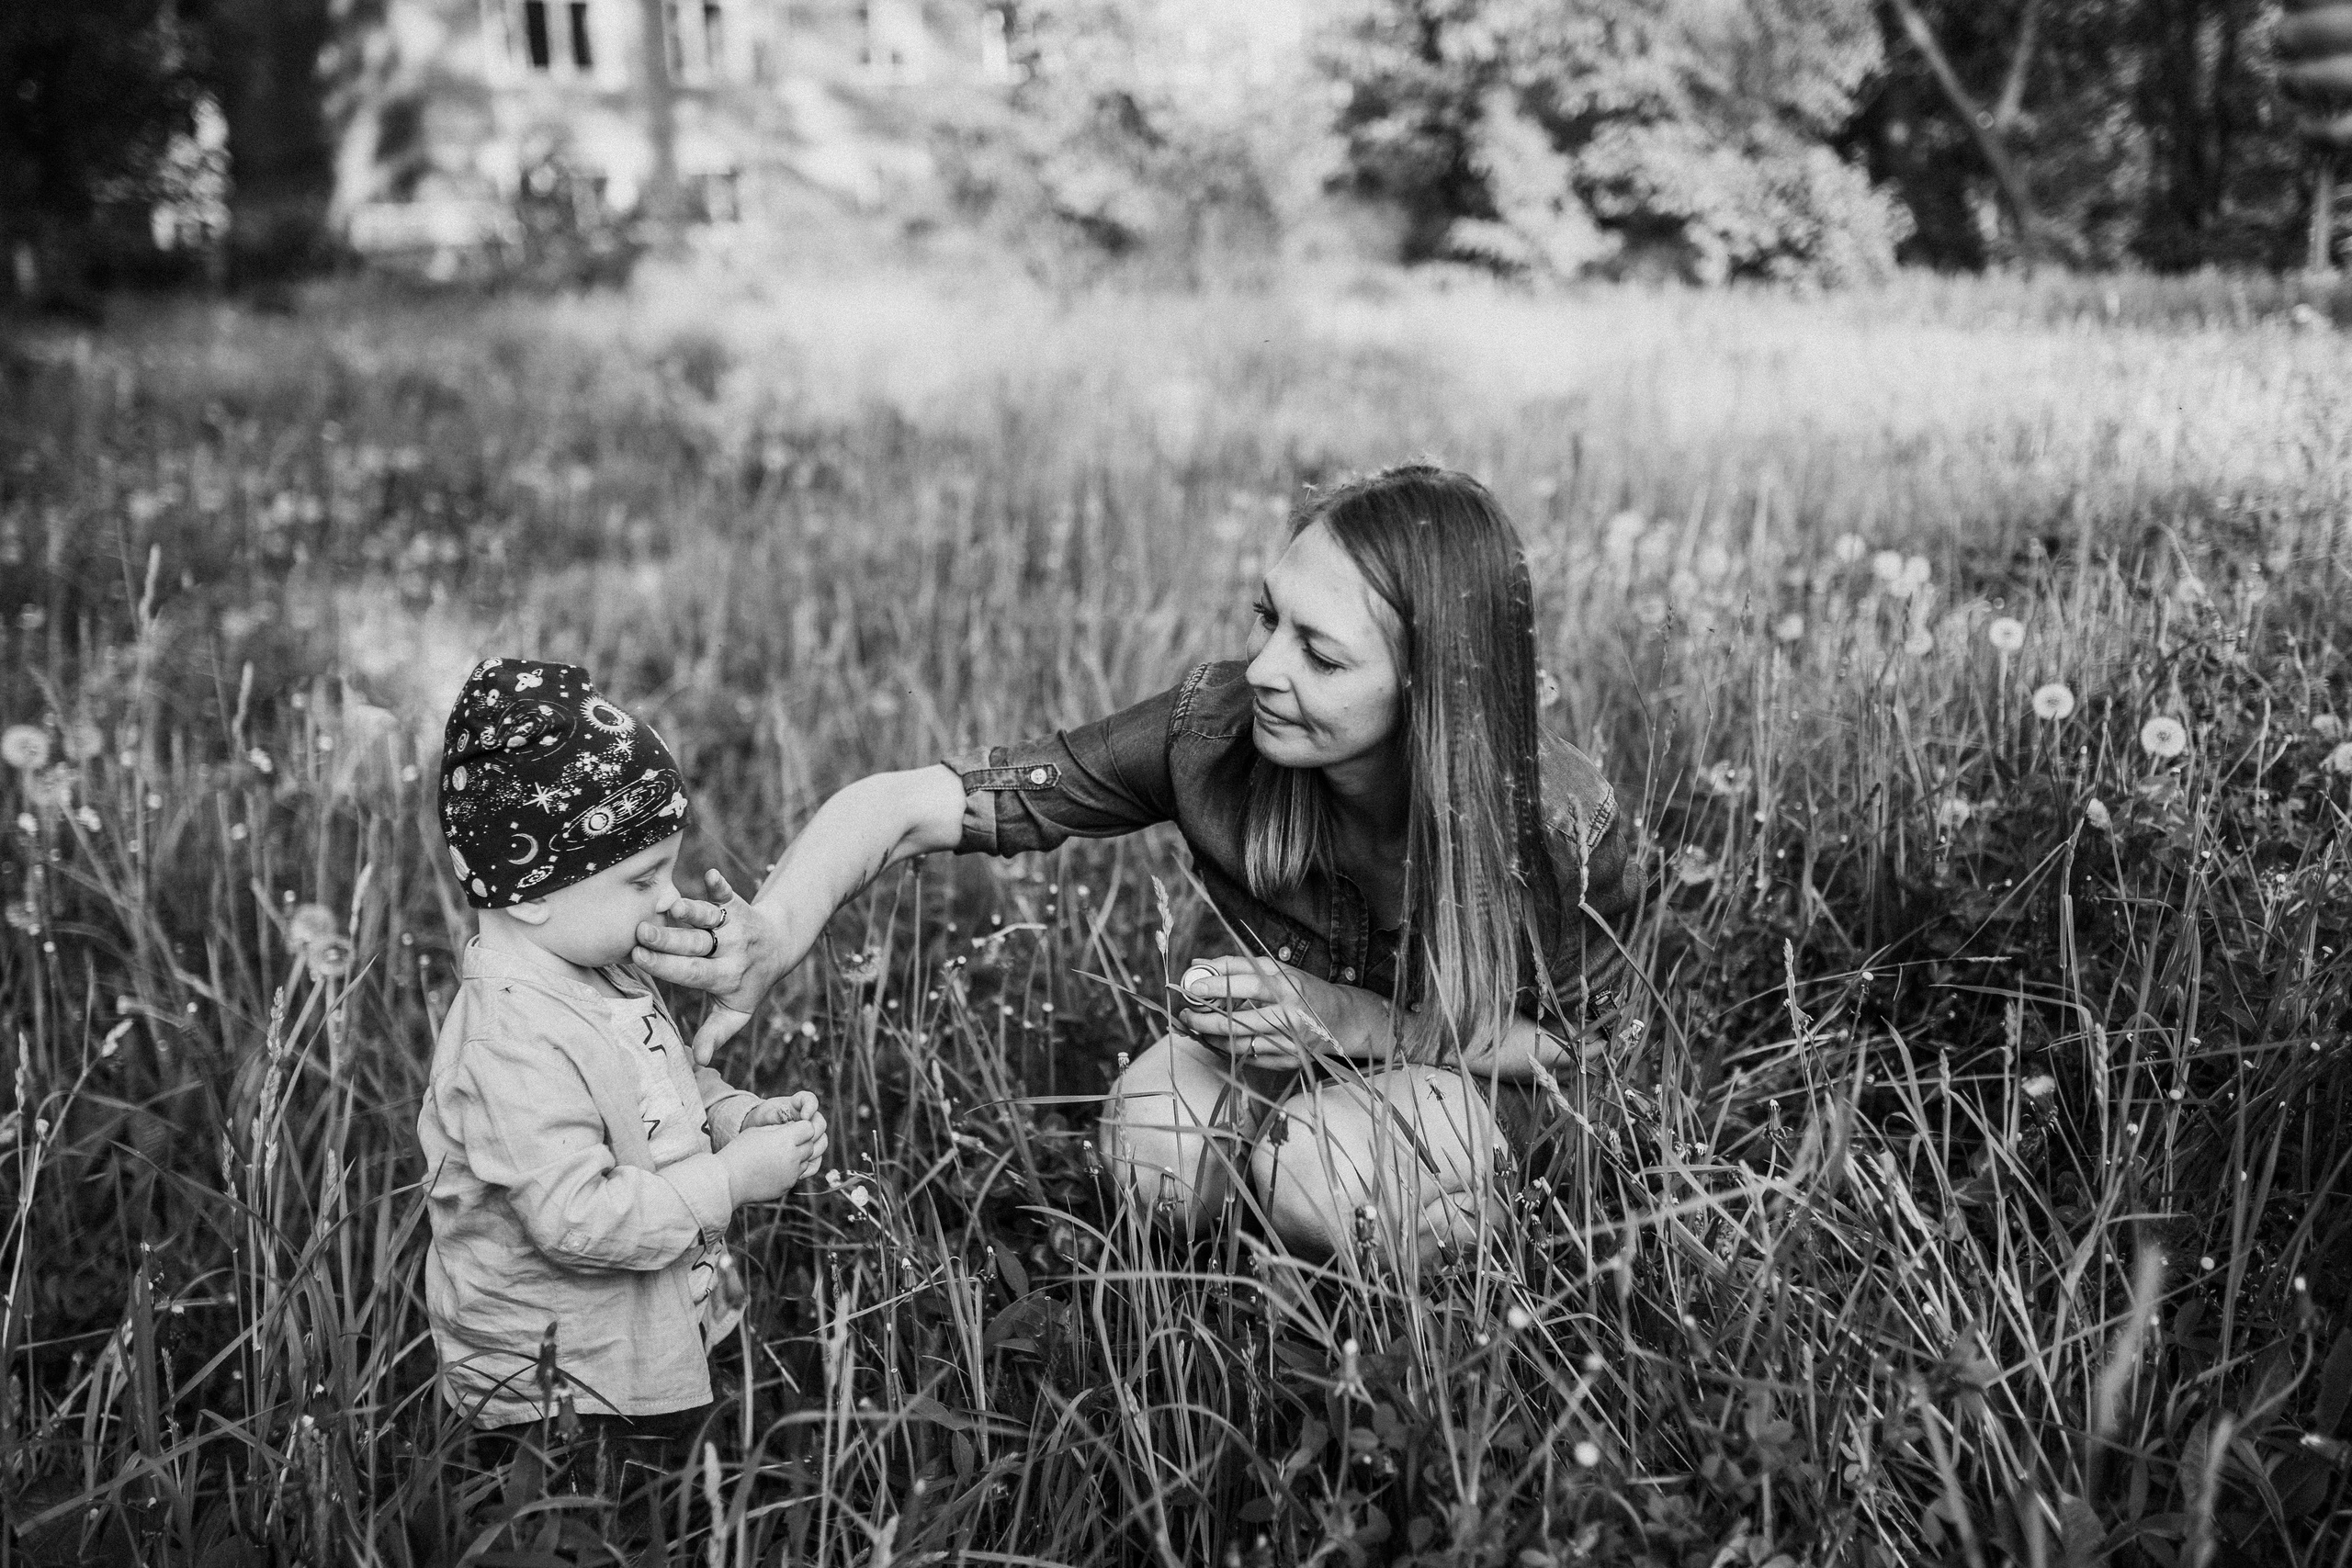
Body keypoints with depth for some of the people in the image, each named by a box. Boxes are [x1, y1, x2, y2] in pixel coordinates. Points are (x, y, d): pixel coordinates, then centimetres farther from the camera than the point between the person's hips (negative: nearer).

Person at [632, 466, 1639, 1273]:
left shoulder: (1564, 828, -31)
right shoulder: (1215, 732, -29)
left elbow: (1557, 1040, -13)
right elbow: (910, 803, -30)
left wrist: (1354, 1021, -31)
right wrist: (775, 933, -51)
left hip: (1478, 1077, -2)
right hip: (1280, 1049, 2)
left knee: (1320, 1168, -34)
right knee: (1154, 1143, -30)